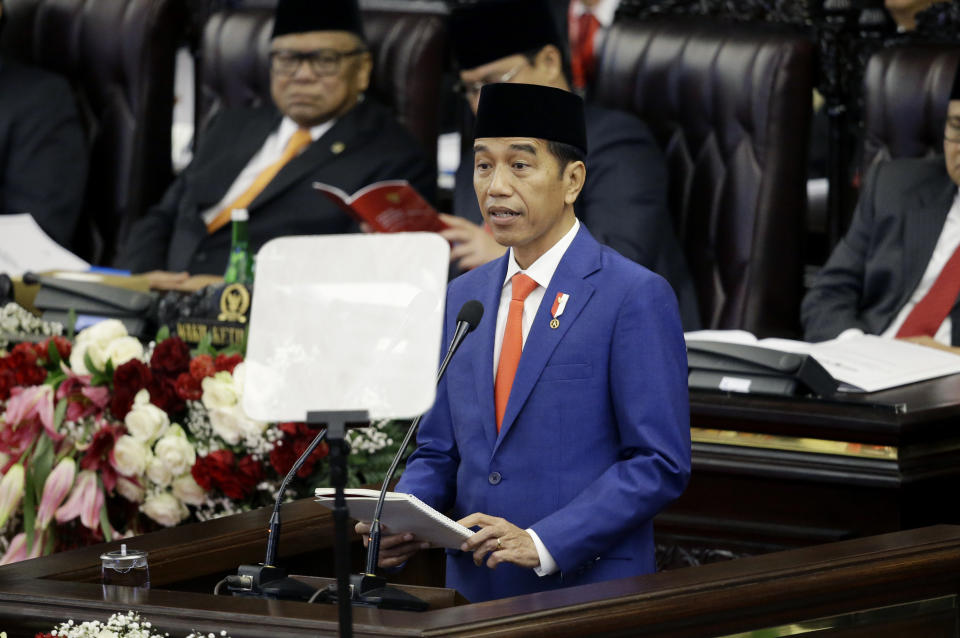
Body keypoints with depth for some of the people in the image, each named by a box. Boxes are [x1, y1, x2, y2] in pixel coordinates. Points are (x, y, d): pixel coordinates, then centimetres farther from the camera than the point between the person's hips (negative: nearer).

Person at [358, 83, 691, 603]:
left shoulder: (635, 297, -4)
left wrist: (542, 544, -16)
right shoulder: (463, 298, 15)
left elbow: (660, 464, -8)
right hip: (474, 594, 5)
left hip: (587, 593, -5)